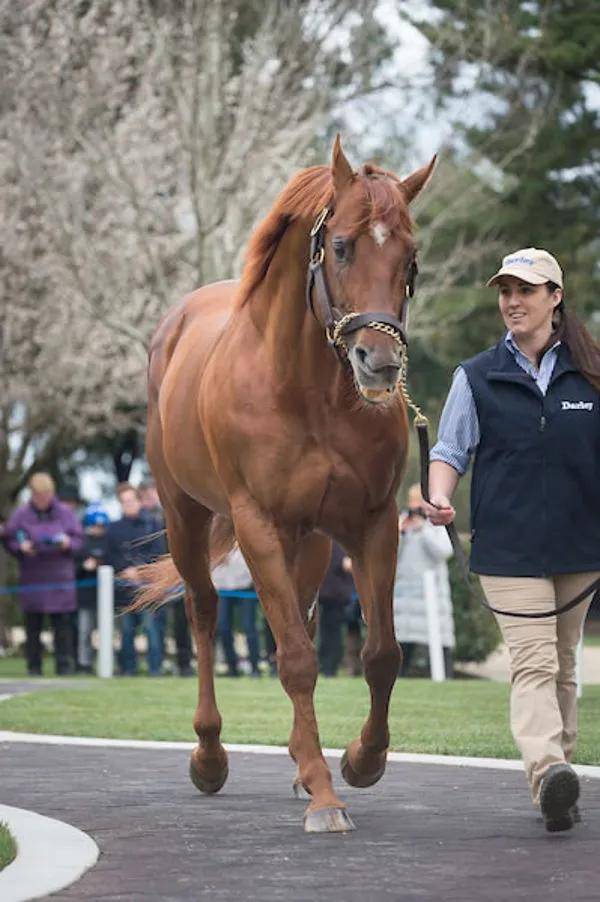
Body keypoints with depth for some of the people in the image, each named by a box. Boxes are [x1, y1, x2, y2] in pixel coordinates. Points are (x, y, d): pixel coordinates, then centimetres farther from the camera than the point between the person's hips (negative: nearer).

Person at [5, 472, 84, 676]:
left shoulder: (65, 513, 5)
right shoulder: (21, 515, 3)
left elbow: (79, 539, 8)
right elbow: (9, 540, 7)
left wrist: (67, 543, -12)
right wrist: (21, 547, -12)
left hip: (60, 578, 0)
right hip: (32, 580, 0)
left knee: (62, 624, -2)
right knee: (33, 626, 2)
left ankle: (64, 664, 2)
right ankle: (34, 665, 8)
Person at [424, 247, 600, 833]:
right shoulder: (477, 377, 4)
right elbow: (451, 450, 3)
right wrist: (440, 498, -16)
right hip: (508, 547, -2)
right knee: (533, 662, -15)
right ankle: (548, 772, -30)